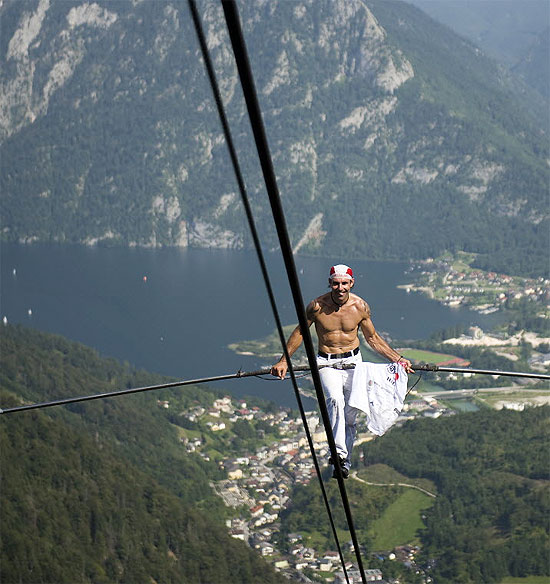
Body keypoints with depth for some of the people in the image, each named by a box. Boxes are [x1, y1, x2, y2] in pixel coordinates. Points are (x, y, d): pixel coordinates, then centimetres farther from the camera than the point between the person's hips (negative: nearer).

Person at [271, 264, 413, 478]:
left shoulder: (360, 306, -6)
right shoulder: (317, 306, -11)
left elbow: (372, 338, 9)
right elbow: (300, 332, 4)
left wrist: (397, 359, 6)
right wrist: (284, 361, 1)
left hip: (353, 361, 2)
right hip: (327, 362, -2)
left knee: (350, 415, 3)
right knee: (335, 400, -30)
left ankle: (344, 462, 20)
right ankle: (339, 453, -34)